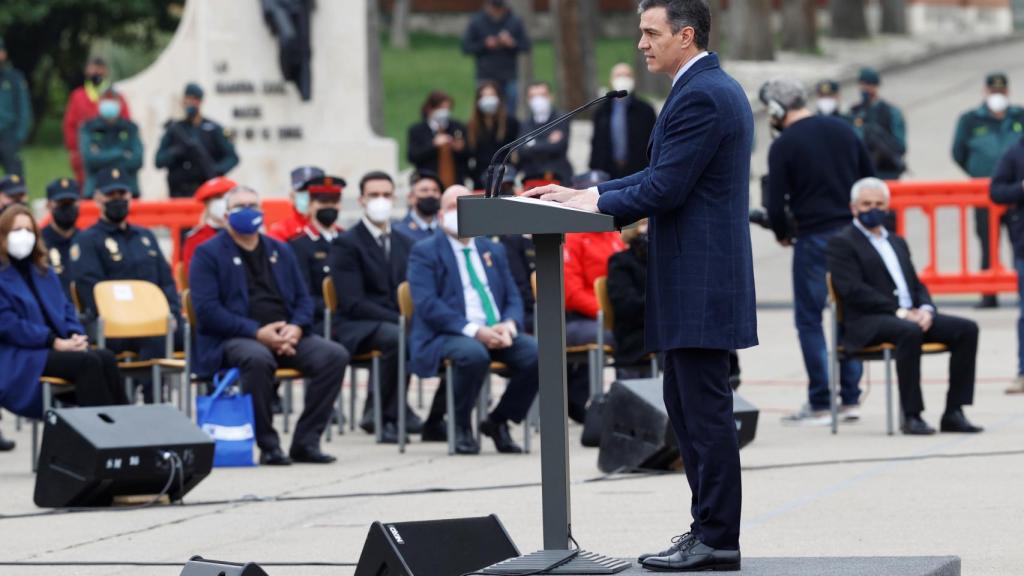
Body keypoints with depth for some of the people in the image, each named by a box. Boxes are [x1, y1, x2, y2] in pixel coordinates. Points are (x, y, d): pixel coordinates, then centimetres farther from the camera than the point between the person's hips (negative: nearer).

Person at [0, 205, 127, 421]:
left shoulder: (43, 272, 20)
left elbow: (65, 308, 20)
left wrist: (75, 335, -3)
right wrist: (54, 341, -18)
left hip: (56, 348, 7)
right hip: (19, 358, -7)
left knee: (106, 358, -20)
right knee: (88, 362, -29)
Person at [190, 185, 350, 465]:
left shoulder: (279, 251, 21)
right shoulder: (208, 253, 3)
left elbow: (303, 299, 18)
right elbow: (207, 310, -9)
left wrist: (296, 327, -7)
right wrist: (257, 332, -19)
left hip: (286, 336, 5)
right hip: (232, 340, -5)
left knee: (335, 355, -20)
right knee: (258, 358, -40)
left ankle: (306, 442, -13)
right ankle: (268, 445, -25)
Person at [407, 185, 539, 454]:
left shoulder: (493, 251, 22)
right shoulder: (424, 252, 4)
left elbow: (513, 298, 17)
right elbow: (427, 304, -9)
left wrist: (509, 326, -8)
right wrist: (473, 331, -20)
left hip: (497, 333, 5)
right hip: (445, 335, -5)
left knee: (537, 353, -23)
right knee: (474, 354, -39)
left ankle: (498, 421, -3)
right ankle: (460, 425, -14)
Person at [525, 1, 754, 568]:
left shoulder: (700, 96, -16)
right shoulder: (717, 89, 17)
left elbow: (665, 189, -20)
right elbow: (664, 175, 20)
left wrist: (595, 202, -6)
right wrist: (584, 193, 13)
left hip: (700, 282, -11)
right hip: (698, 284, 11)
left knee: (705, 410, -7)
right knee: (685, 405, 14)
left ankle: (717, 540, -4)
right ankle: (710, 527, 17)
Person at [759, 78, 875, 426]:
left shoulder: (783, 146, -8)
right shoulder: (843, 130, 9)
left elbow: (776, 204, -9)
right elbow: (871, 181, 12)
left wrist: (782, 234, 10)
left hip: (813, 240, -5)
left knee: (809, 319, 2)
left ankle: (819, 405, -1)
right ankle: (851, 399, 10)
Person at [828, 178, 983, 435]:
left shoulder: (897, 242, 27)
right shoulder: (841, 243, 3)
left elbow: (917, 286, 22)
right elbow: (853, 290, -11)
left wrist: (926, 309, -3)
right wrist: (898, 311, -18)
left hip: (911, 316, 7)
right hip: (867, 323, -7)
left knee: (966, 329, -14)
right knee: (909, 332, -39)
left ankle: (953, 413, -17)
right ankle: (911, 416, -33)